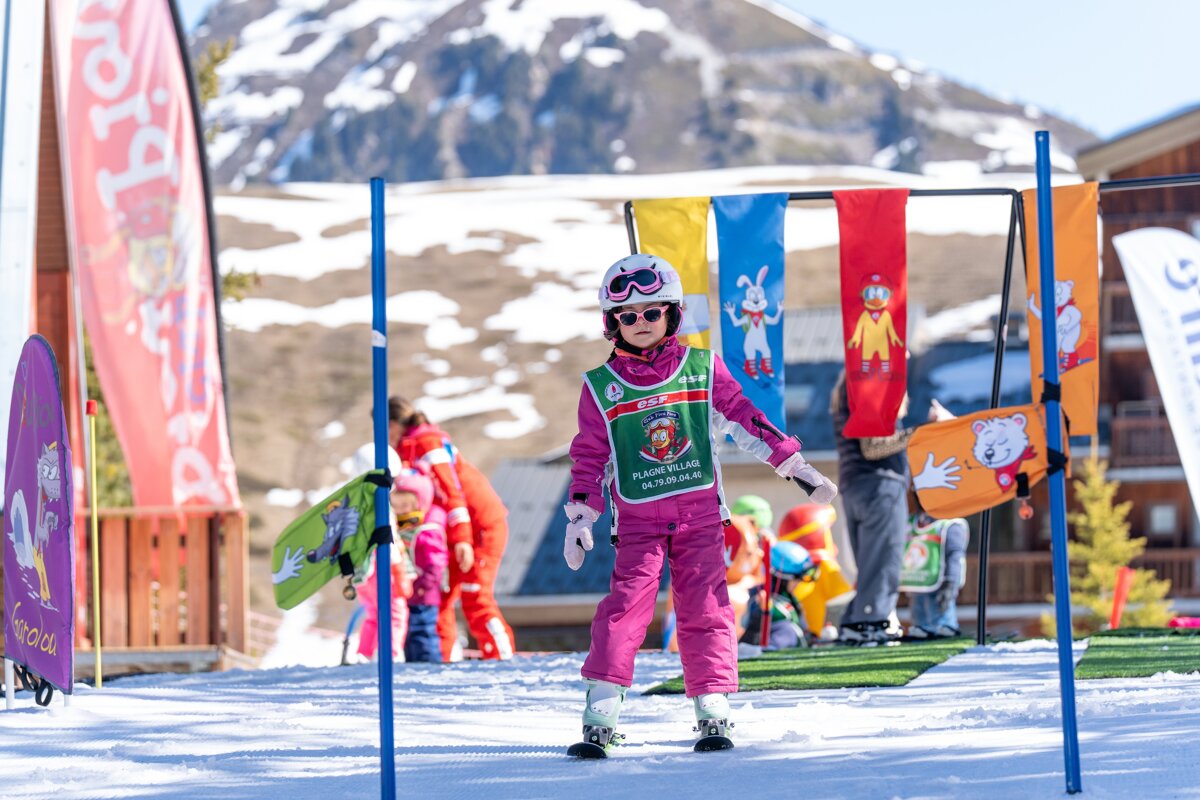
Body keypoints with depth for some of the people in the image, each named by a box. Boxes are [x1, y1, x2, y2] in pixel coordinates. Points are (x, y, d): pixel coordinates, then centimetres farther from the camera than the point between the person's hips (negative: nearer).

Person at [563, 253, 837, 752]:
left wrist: (796, 466, 6)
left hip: (700, 513, 1)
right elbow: (589, 457, 8)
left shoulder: (703, 370, 4)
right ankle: (601, 711, -15)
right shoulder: (601, 388, 4)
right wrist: (580, 519, 1)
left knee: (704, 608, -3)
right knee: (626, 603, -13)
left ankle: (713, 708, 2)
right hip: (638, 520, -1)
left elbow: (744, 420, 8)